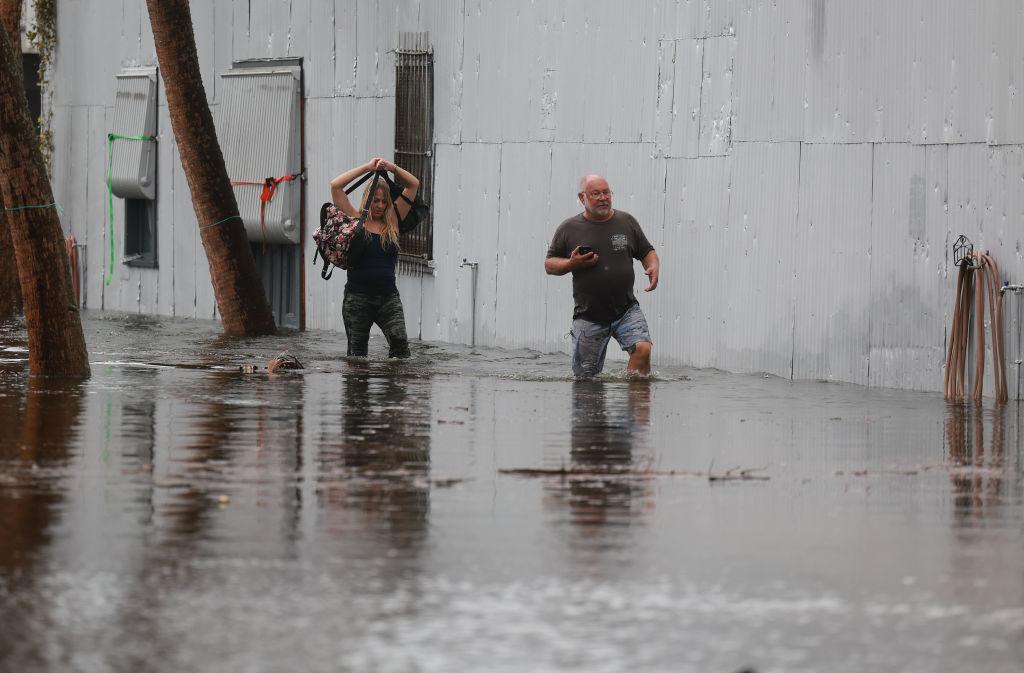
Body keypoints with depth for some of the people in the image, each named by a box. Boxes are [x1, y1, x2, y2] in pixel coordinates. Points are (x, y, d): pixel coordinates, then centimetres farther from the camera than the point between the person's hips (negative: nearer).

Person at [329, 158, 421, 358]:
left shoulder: (392, 223, 9)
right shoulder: (355, 221, 2)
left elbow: (413, 184, 14)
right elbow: (336, 186, -6)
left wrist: (393, 168, 0)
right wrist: (368, 167, -3)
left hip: (388, 296, 2)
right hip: (358, 296, -2)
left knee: (399, 342, -15)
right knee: (357, 351, 3)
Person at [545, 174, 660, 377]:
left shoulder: (626, 222, 7)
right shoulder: (569, 229, 2)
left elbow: (647, 252, 16)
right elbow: (550, 264, 8)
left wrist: (653, 269, -6)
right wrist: (571, 264, -12)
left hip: (626, 310, 1)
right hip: (589, 315, -1)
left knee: (642, 349, -24)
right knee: (586, 376, 1)